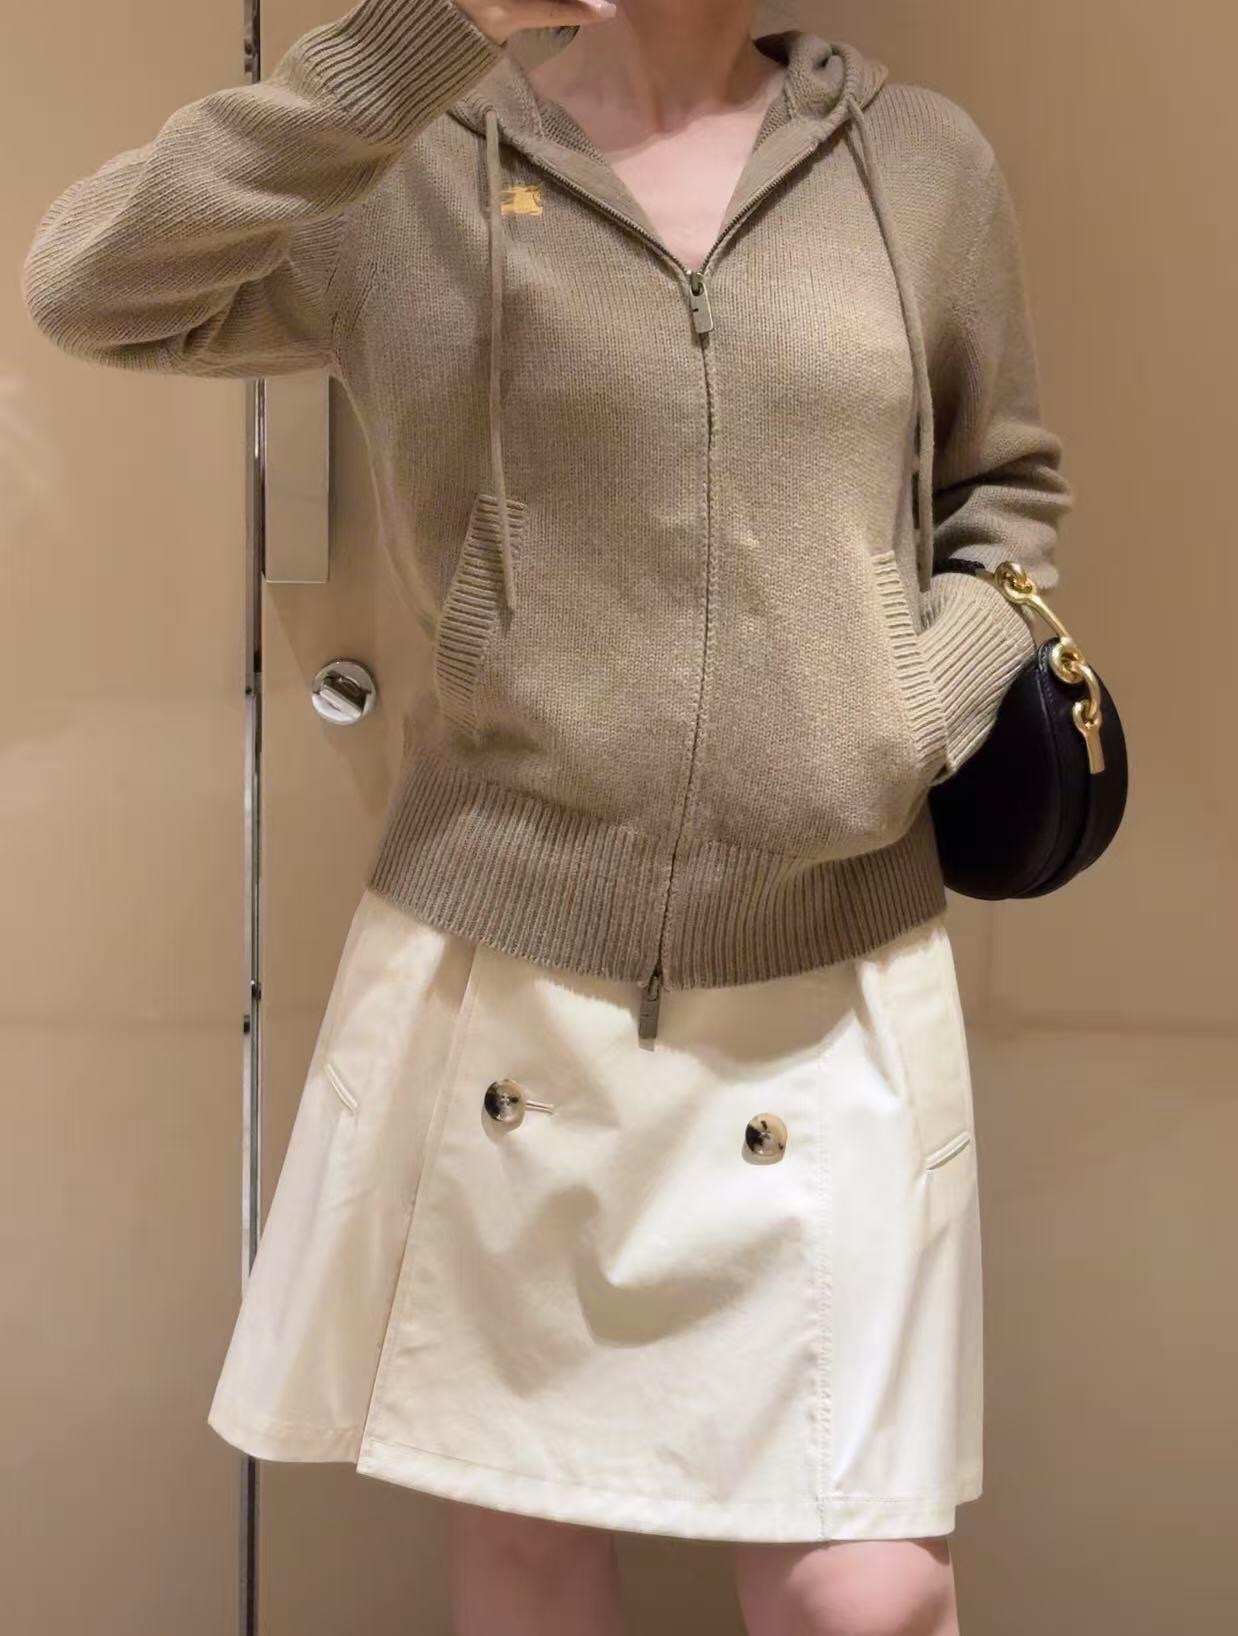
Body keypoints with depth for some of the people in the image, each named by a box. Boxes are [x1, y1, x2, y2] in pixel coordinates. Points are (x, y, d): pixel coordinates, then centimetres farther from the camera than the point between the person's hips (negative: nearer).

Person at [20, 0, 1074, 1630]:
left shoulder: (924, 162, 5)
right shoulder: (417, 175, -1)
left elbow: (1010, 494, 17)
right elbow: (87, 291, -17)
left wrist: (928, 704, -3)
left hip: (828, 987, 1)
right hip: (498, 972, 0)